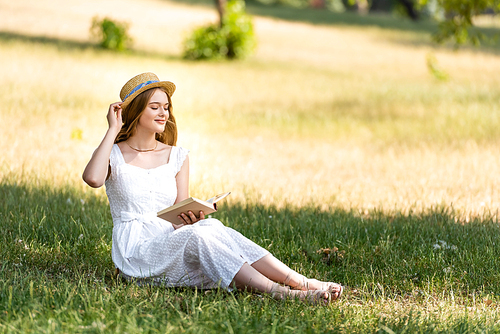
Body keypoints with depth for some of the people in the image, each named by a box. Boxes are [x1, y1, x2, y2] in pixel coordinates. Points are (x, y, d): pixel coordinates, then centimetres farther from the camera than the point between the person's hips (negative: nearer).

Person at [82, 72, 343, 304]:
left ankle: (300, 283, -40)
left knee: (211, 227, -28)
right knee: (197, 236, -32)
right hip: (135, 252, -4)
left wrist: (190, 219, -16)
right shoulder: (113, 155, 3)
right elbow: (92, 178, -21)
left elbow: (181, 215, 9)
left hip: (171, 241, 4)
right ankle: (278, 293, -44)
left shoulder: (177, 157, 14)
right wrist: (113, 129, -13)